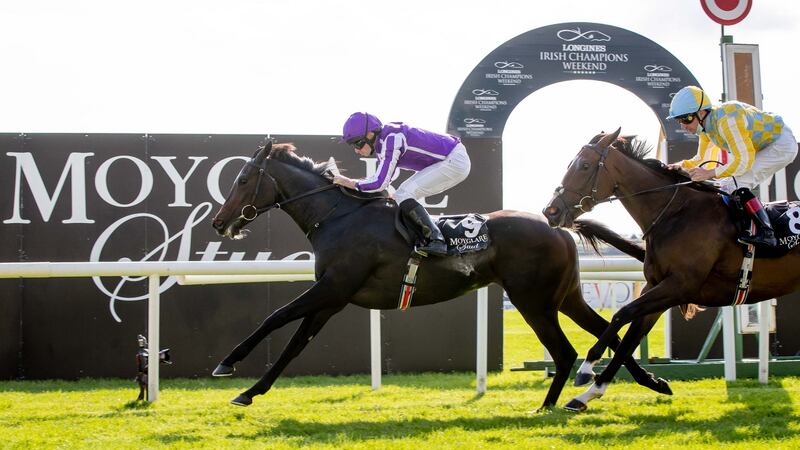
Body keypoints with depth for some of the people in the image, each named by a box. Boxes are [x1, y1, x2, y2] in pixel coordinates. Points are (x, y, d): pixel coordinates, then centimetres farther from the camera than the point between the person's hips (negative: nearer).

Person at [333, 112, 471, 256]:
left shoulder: (390, 140, -22)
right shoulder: (382, 139, 7)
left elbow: (380, 183, -23)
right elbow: (382, 178, 16)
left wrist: (348, 182, -14)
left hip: (455, 162, -10)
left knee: (403, 195, -16)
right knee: (402, 195, 11)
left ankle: (436, 240, -21)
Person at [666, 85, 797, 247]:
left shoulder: (726, 120, -31)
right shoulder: (706, 123, -2)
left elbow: (744, 162, -30)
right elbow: (701, 159, 9)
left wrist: (710, 173, -32)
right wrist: (683, 165, -11)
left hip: (782, 146, -10)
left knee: (736, 184, -22)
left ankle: (766, 233, -24)